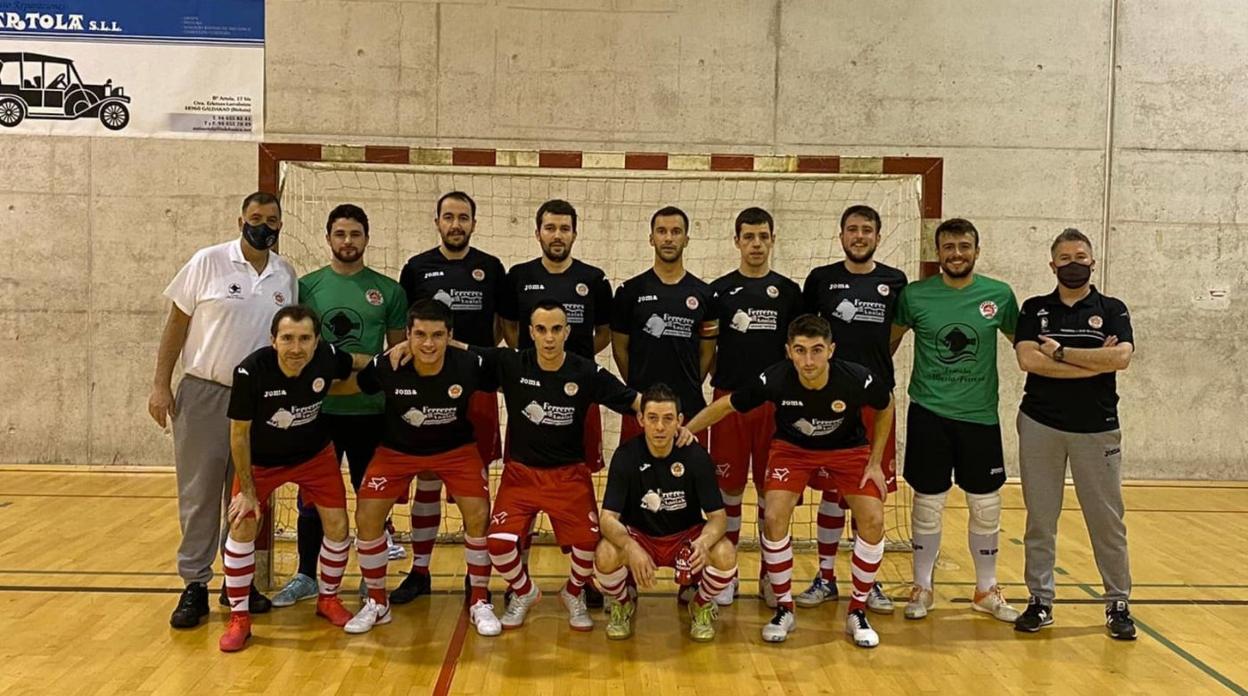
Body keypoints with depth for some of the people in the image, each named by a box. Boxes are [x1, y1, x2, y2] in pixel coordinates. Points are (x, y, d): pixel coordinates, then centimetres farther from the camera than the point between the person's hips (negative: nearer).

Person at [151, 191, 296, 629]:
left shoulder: (286, 276, 5)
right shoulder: (208, 262, -5)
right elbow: (177, 324, -2)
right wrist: (161, 385, -7)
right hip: (204, 394, -3)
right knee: (199, 494, 3)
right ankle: (195, 585, 13)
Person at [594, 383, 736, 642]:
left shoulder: (696, 456, -16)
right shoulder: (626, 456, -18)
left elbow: (718, 516, -16)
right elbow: (608, 518, -22)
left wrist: (704, 542, -41)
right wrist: (630, 547, -44)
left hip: (686, 536, 1)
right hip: (638, 536, 0)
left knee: (725, 555, -30)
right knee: (605, 557, -32)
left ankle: (702, 606, 6)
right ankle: (622, 605, 5)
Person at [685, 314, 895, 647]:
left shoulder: (857, 380, -31)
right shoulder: (774, 380, -31)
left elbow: (886, 407, -7)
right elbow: (725, 405, -15)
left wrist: (875, 462, -6)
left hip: (848, 448, 1)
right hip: (792, 447, 0)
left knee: (873, 521, -13)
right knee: (774, 519, -18)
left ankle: (857, 612, 8)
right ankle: (784, 609, 5)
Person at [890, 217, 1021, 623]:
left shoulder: (999, 295, 0)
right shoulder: (914, 295, -3)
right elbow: (889, 341, 9)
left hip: (980, 415, 2)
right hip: (929, 413, -1)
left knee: (986, 506, 8)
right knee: (928, 504, 6)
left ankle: (986, 590, 26)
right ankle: (922, 587, 22)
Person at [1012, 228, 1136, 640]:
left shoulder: (1112, 310, 5)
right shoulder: (1034, 309, 5)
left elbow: (1121, 358, -14)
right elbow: (1028, 359, -12)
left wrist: (1060, 352, -13)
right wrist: (1095, 362, -12)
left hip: (1098, 429, 0)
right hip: (1040, 425, 1)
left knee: (1107, 520, 5)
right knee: (1040, 519, 6)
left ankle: (1118, 605, 17)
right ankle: (1040, 601, 16)